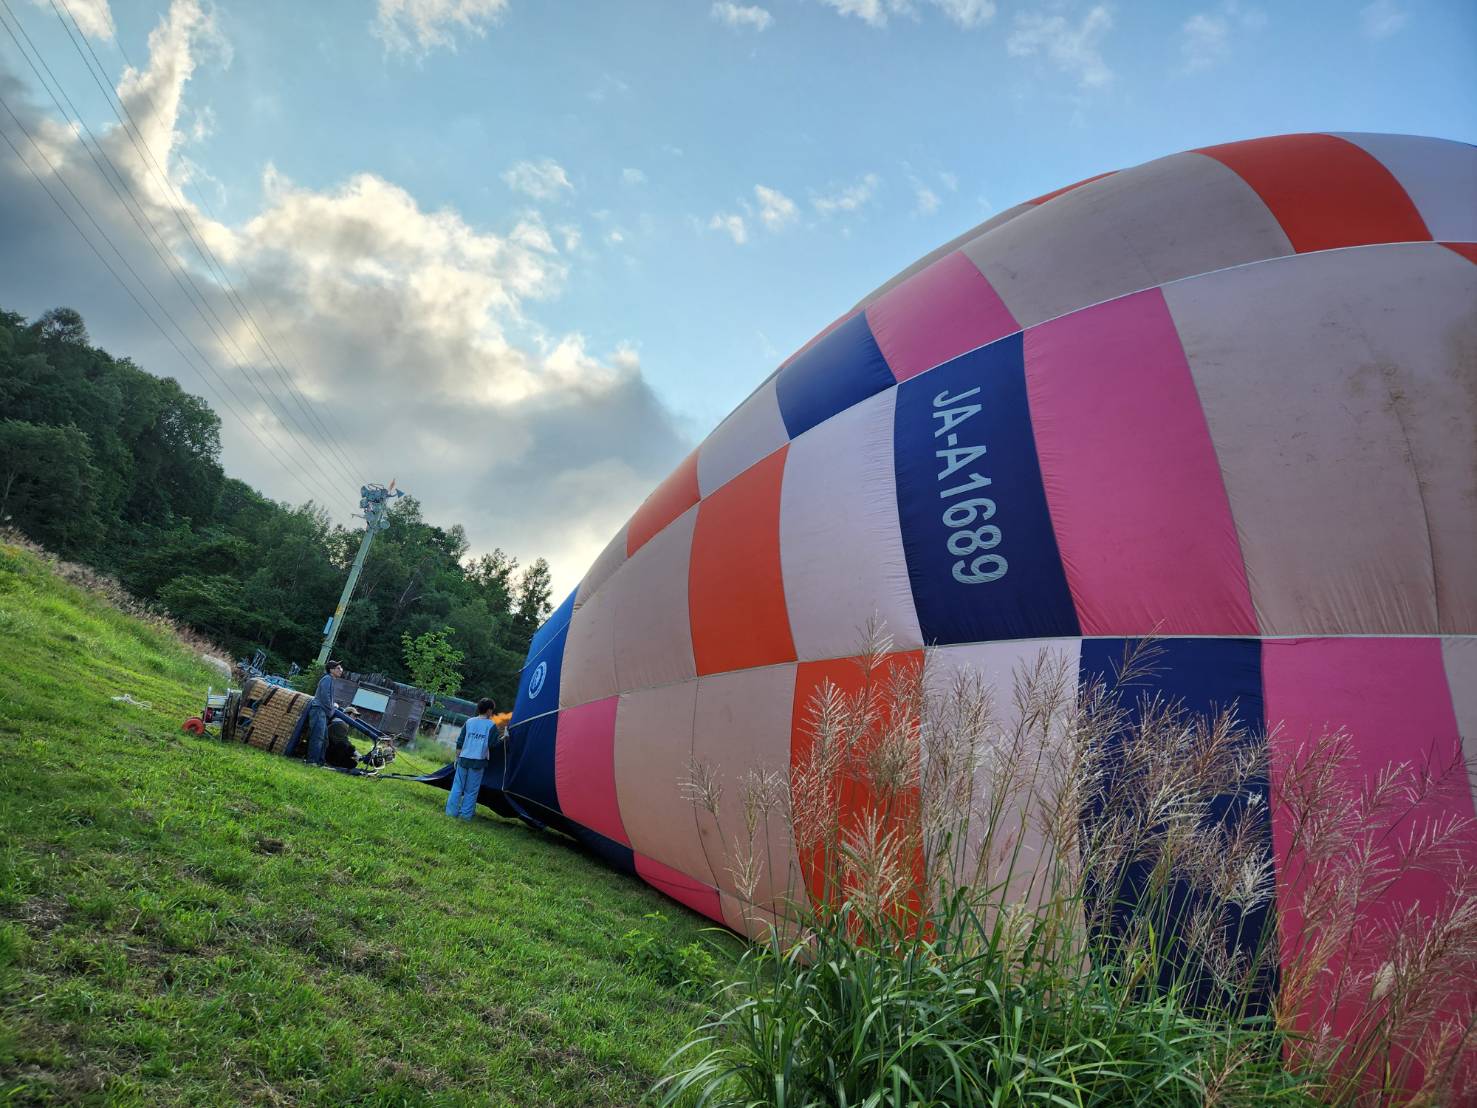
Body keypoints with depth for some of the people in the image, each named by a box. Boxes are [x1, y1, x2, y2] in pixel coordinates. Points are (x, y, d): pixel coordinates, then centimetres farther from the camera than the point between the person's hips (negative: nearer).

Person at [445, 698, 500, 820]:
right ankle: (465, 814, 8)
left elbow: (460, 741, 8)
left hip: (464, 759, 3)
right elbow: (493, 744, -5)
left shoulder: (469, 722, 5)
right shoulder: (491, 725, -5)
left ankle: (451, 811, 11)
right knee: (471, 790, 6)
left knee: (457, 786, 11)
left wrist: (457, 757, 16)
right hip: (478, 762, -3)